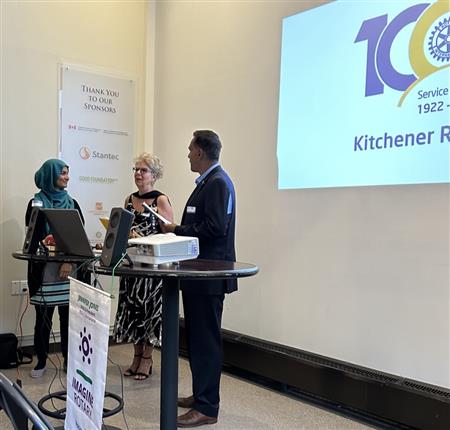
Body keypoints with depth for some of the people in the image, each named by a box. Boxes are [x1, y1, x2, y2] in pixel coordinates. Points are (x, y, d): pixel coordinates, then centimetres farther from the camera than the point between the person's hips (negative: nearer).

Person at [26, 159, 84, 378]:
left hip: (68, 269, 2)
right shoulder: (36, 202, 4)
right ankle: (41, 361, 16)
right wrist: (42, 242, -23)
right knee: (43, 316, 3)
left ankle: (68, 359, 17)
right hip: (44, 268, -2)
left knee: (68, 315, 5)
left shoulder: (71, 203, 10)